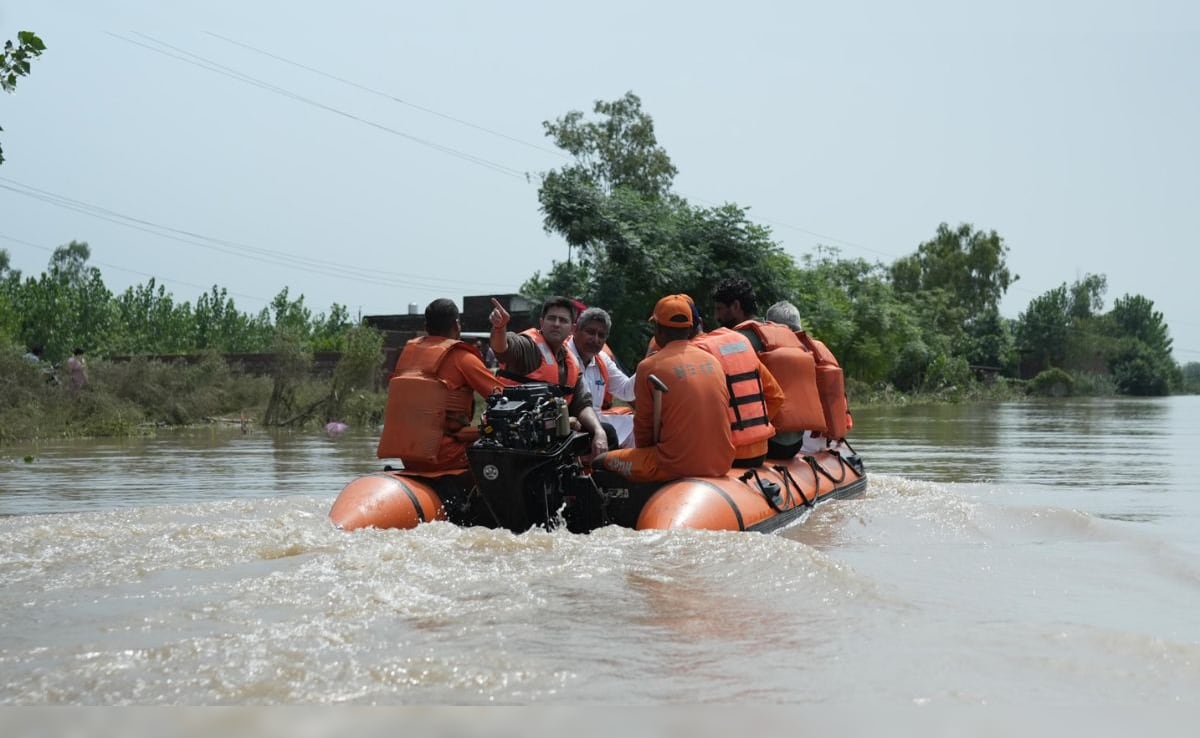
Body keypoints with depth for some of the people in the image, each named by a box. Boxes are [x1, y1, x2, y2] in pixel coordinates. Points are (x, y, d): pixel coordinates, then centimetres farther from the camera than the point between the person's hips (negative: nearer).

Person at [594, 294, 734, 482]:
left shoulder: (649, 367, -6)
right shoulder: (712, 361, 9)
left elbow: (644, 424, 3)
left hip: (678, 466, -6)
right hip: (722, 464, 6)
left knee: (600, 462, 10)